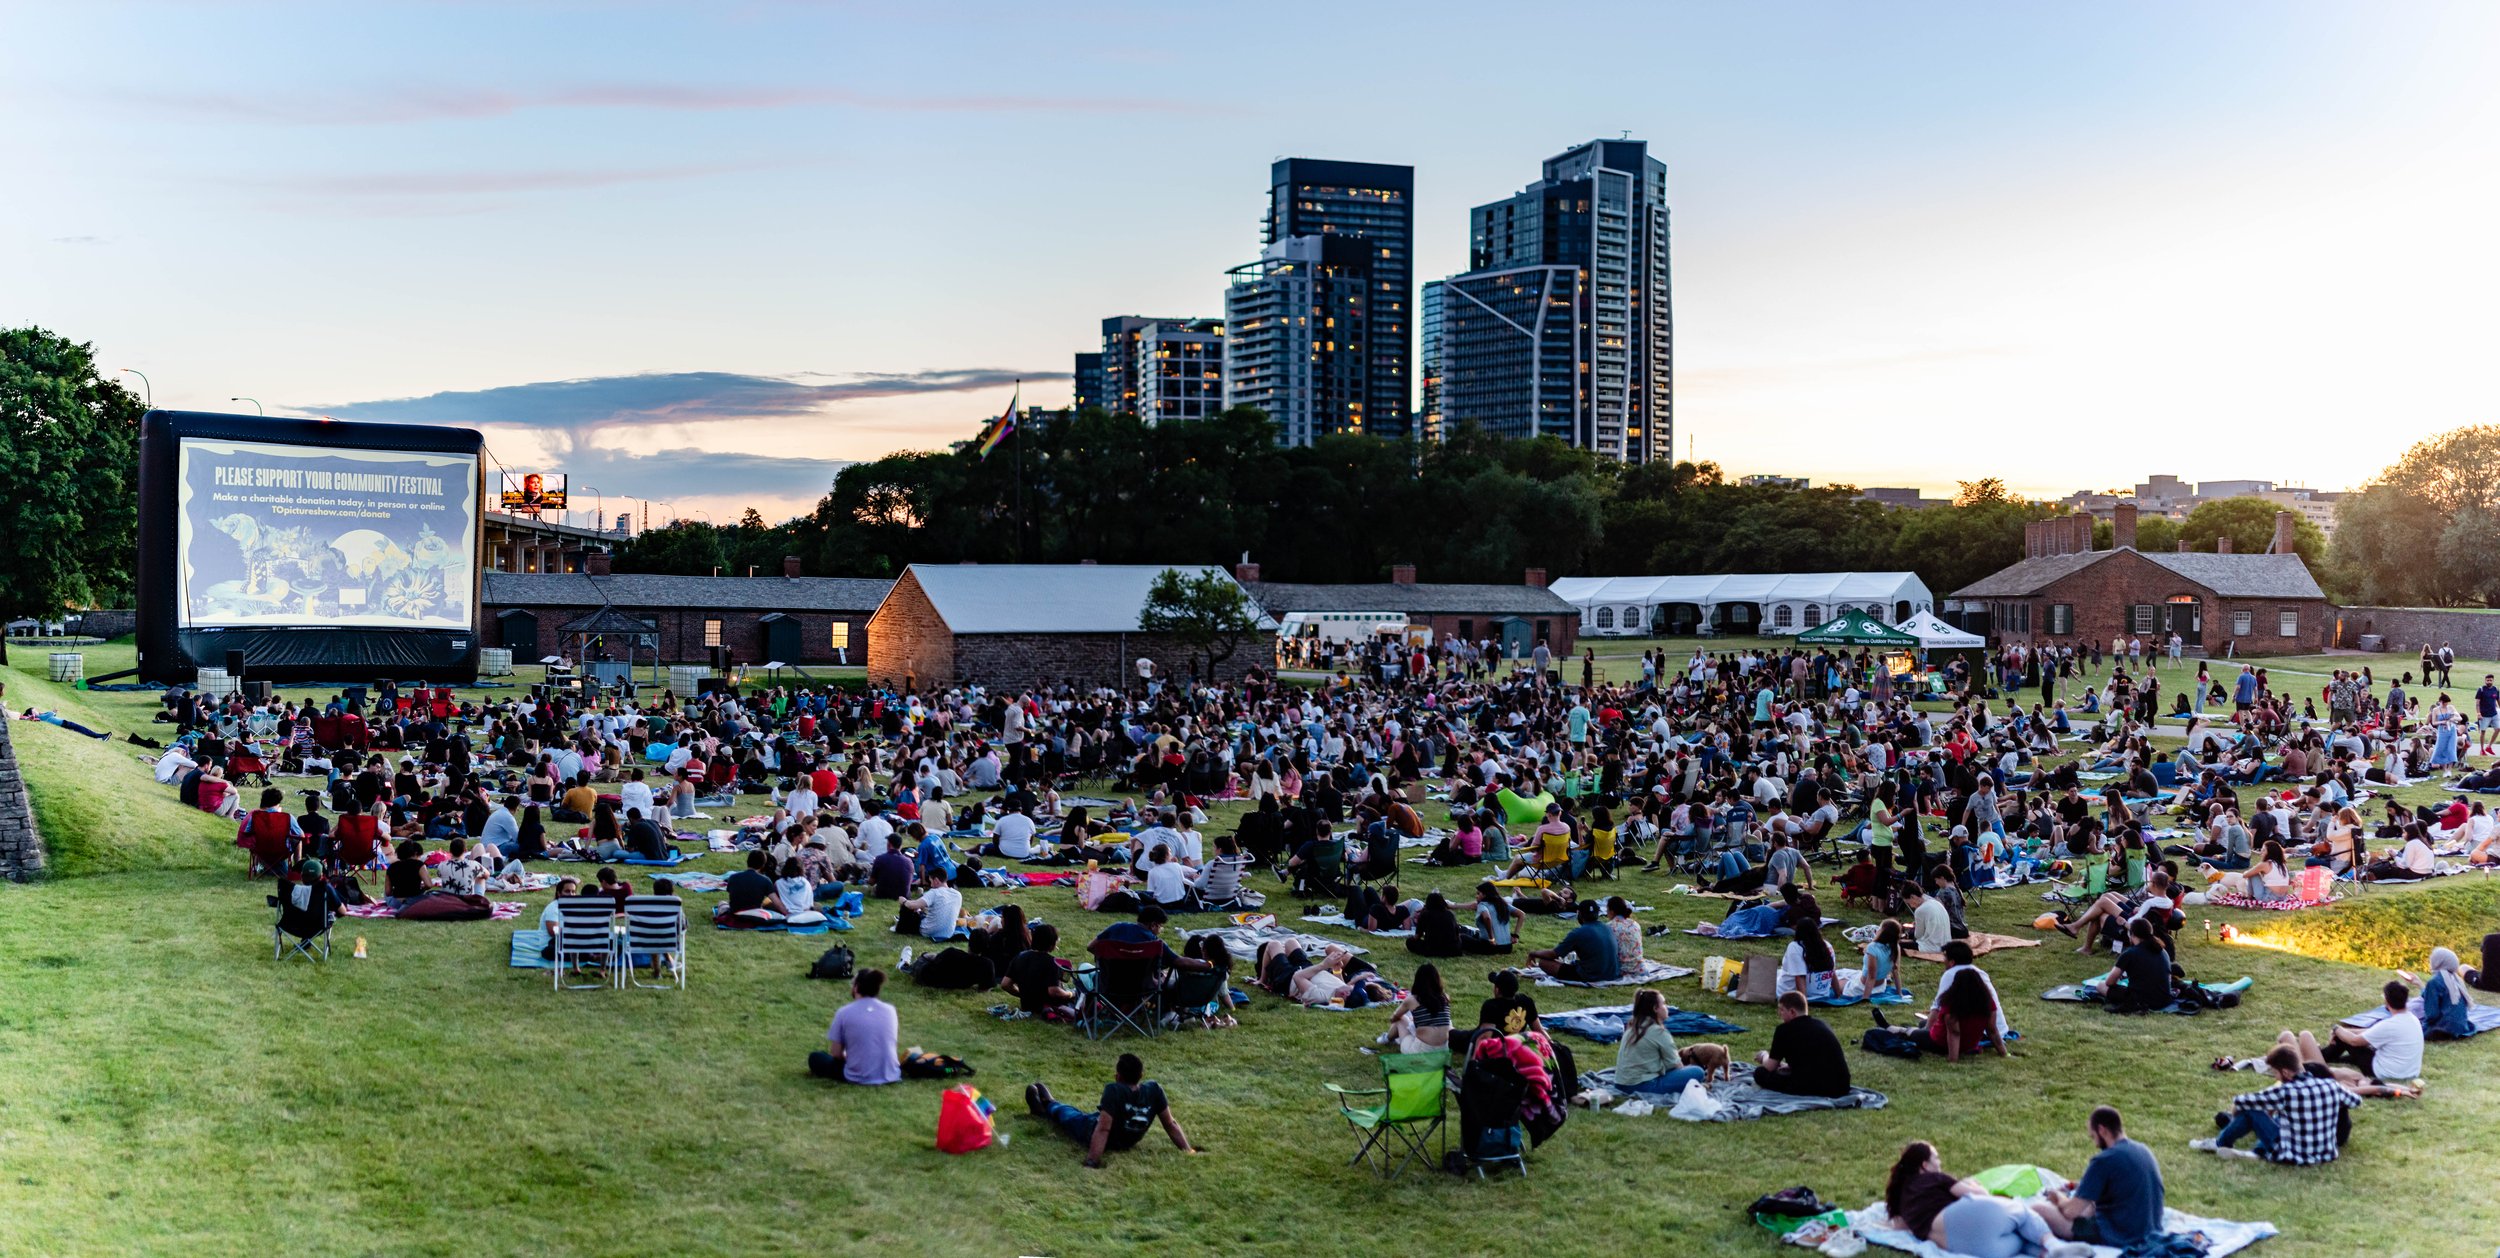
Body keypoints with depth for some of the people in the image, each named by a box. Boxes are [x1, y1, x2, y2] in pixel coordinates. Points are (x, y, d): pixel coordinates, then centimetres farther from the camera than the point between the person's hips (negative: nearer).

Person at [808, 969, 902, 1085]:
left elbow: (836, 1053, -6)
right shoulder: (890, 1010, -1)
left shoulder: (845, 1013, -9)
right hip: (891, 1076, 0)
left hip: (859, 1078, 0)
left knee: (815, 1057, 21)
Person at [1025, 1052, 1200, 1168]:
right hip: (1128, 1141, 5)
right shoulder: (1154, 1089, -23)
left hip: (1092, 1133, -5)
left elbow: (1103, 1128, -39)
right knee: (1082, 1114, 33)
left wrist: (1092, 1160, -39)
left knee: (1065, 1113, 27)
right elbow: (1170, 1124, -19)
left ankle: (1047, 1107, 60)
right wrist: (1188, 1149, -10)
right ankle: (1049, 1104, 61)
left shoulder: (1114, 1091, -37)